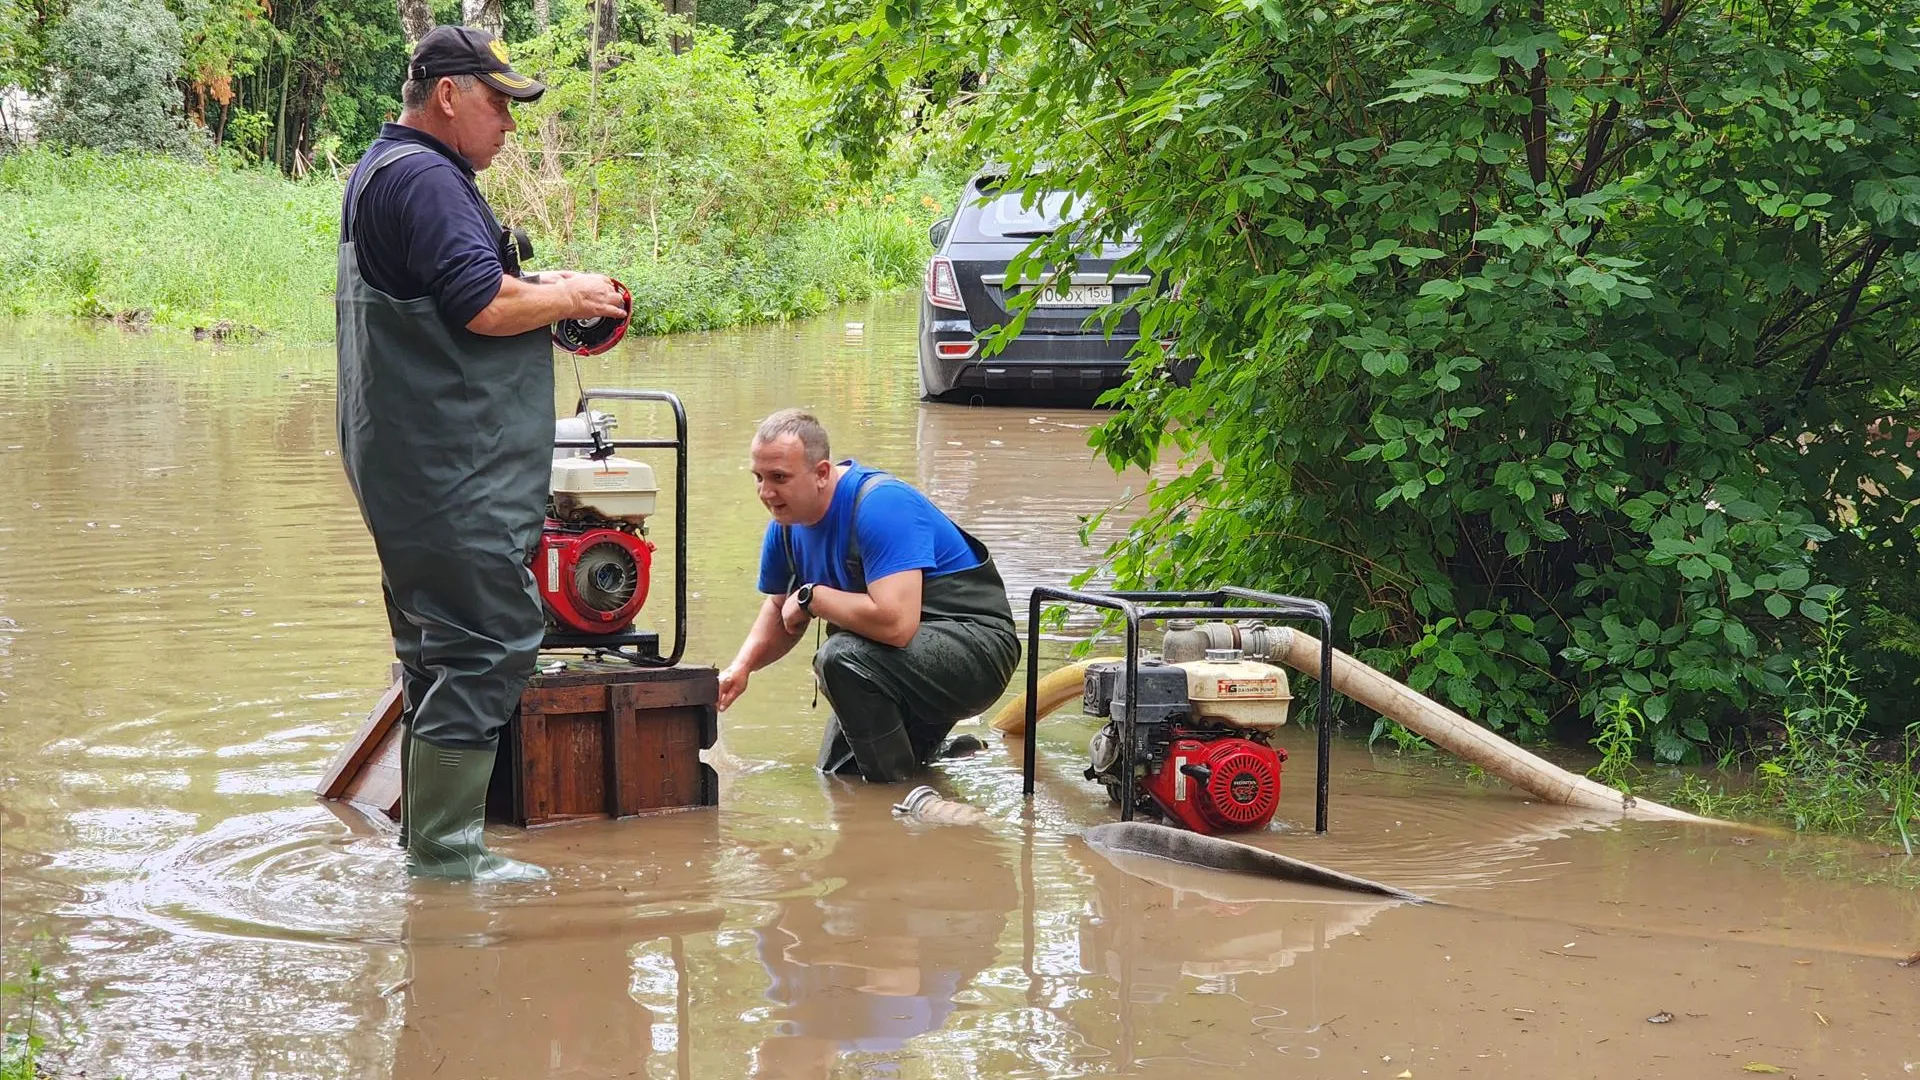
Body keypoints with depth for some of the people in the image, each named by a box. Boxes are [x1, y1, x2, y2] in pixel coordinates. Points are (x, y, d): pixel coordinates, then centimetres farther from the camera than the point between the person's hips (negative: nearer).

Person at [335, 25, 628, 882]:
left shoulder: (384, 171, 20)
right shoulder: (424, 178, -15)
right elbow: (484, 305, -22)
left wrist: (541, 290, 14)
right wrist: (567, 298, -6)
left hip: (413, 457, 12)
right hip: (451, 468, -12)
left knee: (439, 641, 16)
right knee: (489, 639, -11)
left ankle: (426, 828, 24)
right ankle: (443, 849, -10)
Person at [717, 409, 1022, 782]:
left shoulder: (881, 505, -29)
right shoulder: (786, 522, -2)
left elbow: (894, 622, -39)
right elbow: (780, 608, 14)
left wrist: (811, 596, -23)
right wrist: (741, 666, -7)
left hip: (977, 644, -9)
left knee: (842, 657, -33)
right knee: (835, 774, 17)